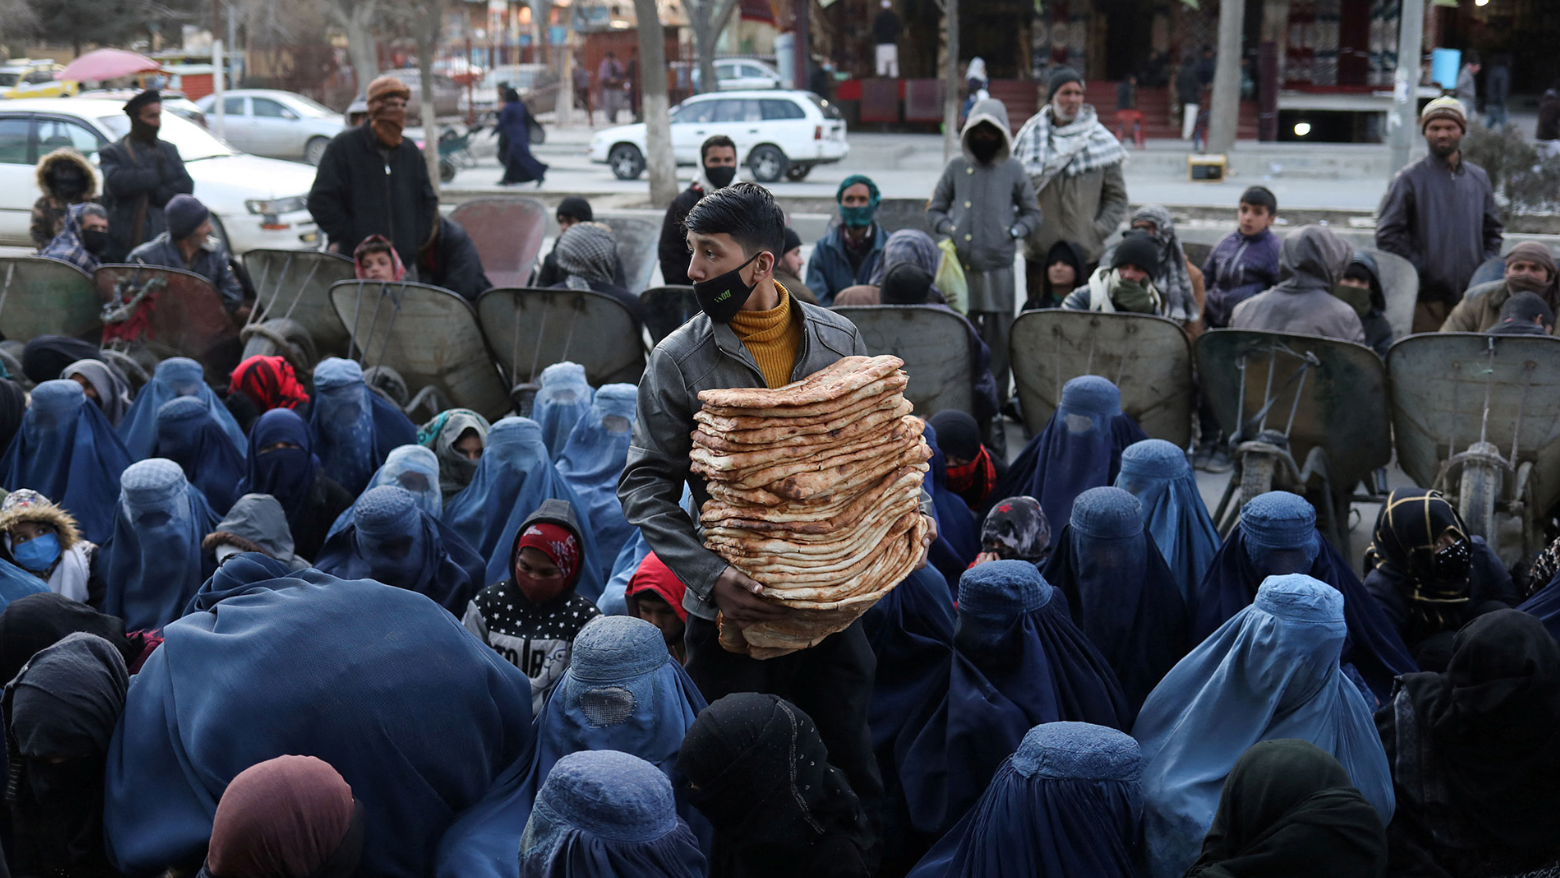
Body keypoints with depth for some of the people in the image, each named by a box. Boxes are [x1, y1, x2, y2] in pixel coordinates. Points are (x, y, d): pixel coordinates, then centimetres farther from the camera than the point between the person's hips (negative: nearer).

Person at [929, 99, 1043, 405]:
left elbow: (1032, 213, 15)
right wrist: (949, 230, -2)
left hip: (999, 265, -1)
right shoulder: (956, 167, 9)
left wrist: (1015, 231, -2)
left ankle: (997, 398, 10)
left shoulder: (1013, 170, 7)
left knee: (999, 333, 2)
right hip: (961, 265, 1)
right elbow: (934, 210, 16)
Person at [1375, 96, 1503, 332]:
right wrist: (1416, 269, -10)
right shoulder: (1409, 178, 2)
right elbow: (1386, 234, -3)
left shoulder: (1479, 178, 17)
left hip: (1471, 295, 4)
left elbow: (1493, 230, 24)